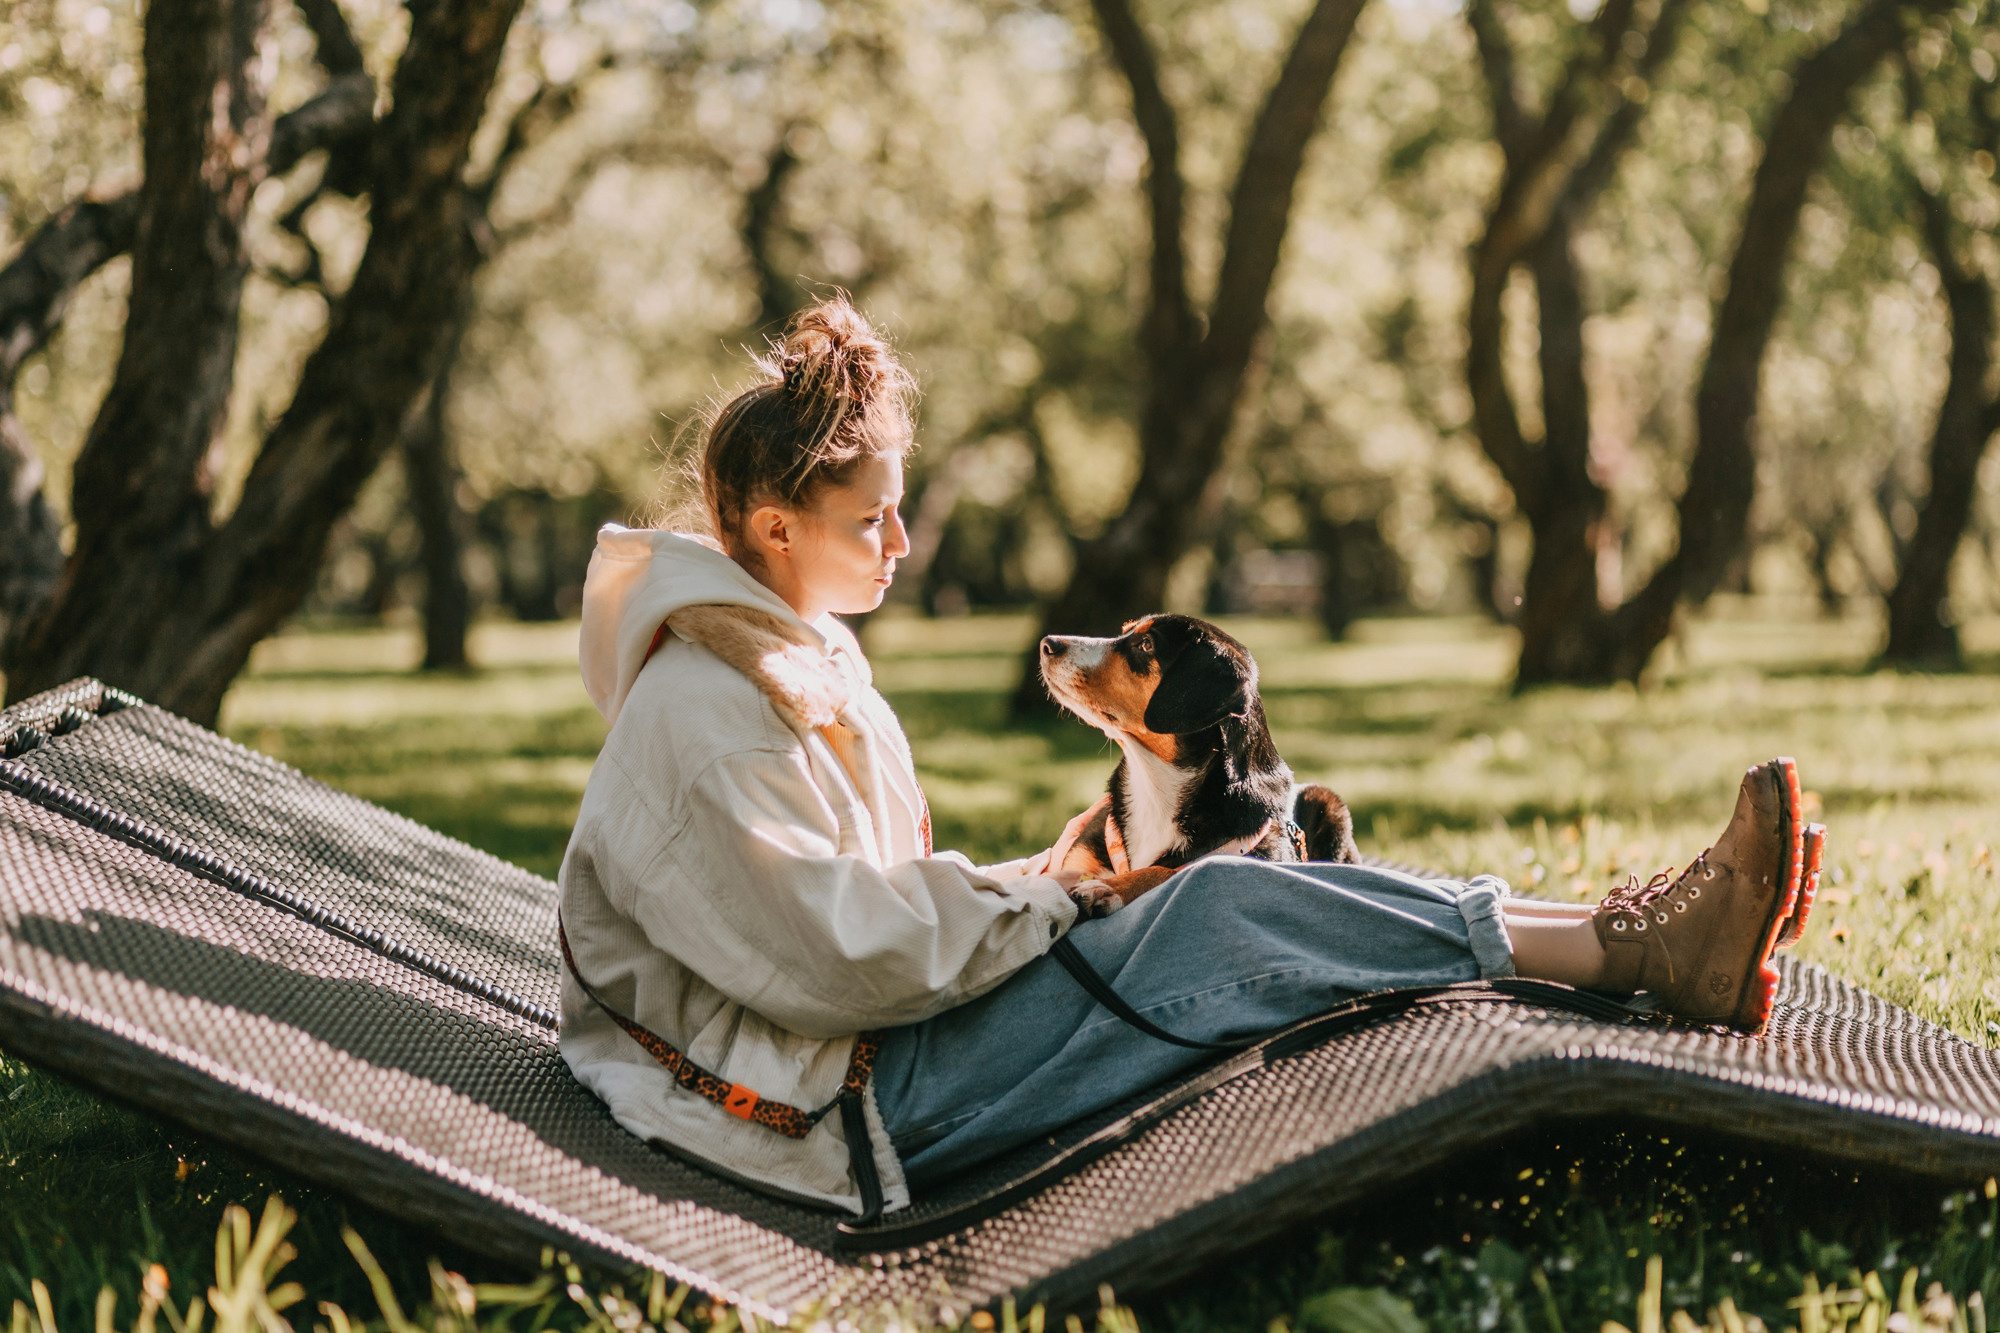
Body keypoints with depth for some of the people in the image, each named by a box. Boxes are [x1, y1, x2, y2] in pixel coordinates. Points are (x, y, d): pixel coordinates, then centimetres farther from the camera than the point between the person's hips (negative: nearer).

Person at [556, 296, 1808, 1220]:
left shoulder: (795, 657, 14)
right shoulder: (704, 716, -19)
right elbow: (837, 958, -24)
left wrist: (1013, 887, 3)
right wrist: (1029, 901, -10)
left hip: (883, 1035, 10)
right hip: (845, 1112, -10)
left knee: (1228, 898, -4)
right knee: (1224, 913, -19)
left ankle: (1615, 935, -7)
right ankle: (1639, 951, -17)